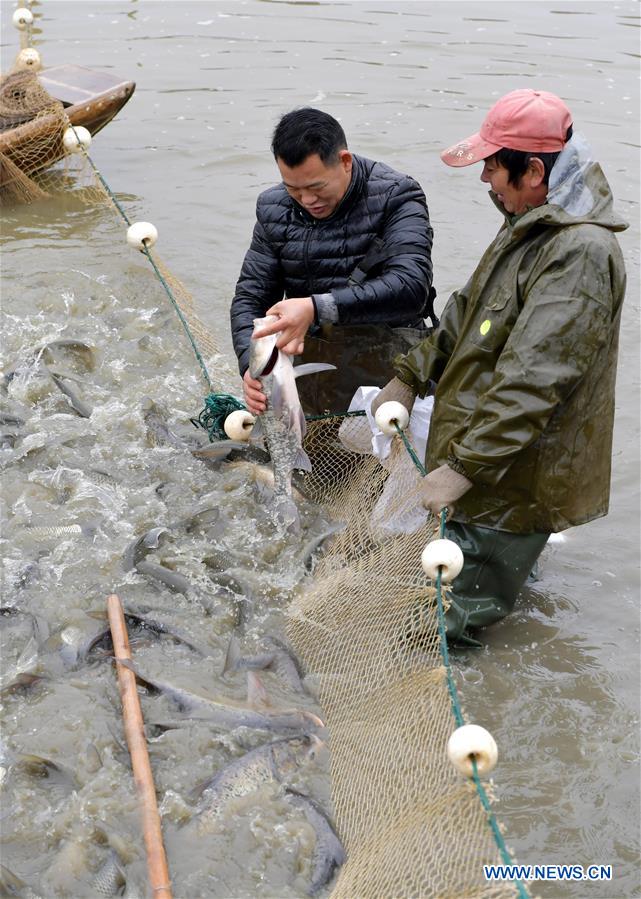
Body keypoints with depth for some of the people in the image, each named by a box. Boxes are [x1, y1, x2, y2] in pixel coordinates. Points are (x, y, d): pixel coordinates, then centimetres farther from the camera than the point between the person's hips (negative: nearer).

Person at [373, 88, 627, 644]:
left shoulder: (581, 252, -25)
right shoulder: (530, 225, 8)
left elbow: (532, 379, -30)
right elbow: (468, 312, 20)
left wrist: (463, 465, -30)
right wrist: (410, 378, 18)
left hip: (514, 483, -10)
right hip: (480, 464, 10)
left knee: (439, 629, -3)